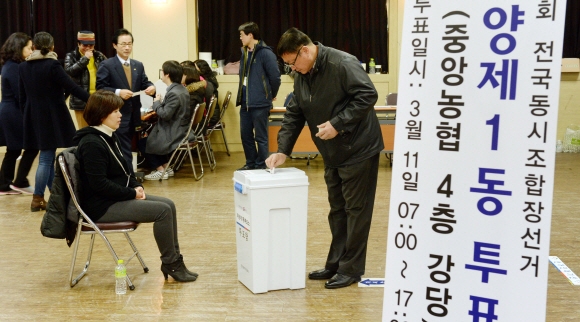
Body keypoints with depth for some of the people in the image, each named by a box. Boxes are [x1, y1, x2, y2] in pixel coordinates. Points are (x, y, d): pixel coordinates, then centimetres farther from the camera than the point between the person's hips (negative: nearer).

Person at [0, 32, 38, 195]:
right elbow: (20, 96, -19)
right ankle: (20, 182, 5)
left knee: (13, 150, 13)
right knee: (32, 146, -1)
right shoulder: (14, 68, -18)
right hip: (15, 114, -9)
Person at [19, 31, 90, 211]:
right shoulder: (52, 65, -12)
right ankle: (37, 199, 0)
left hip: (34, 119, 6)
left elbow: (22, 98, 11)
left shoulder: (23, 67, 6)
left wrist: (27, 117, 20)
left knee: (47, 157, 12)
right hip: (52, 118, -6)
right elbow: (72, 88, -13)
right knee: (46, 158, -1)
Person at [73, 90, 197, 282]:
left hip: (117, 198, 10)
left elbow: (124, 171, 20)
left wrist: (136, 186, 1)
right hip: (101, 207, -10)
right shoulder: (91, 144, -19)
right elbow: (99, 184, -23)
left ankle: (173, 260, 6)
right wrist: (132, 193, -17)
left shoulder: (110, 137, 12)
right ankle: (170, 264, -4)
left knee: (169, 205, 3)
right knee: (162, 211, -17)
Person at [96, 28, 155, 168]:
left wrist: (151, 87, -13)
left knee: (126, 150, 15)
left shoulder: (138, 65, 13)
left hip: (133, 115, 7)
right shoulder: (107, 65, -5)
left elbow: (144, 83, 10)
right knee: (124, 152, -8)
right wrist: (118, 92, -24)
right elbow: (100, 88, -11)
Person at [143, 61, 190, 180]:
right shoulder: (182, 89, 7)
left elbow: (165, 114, -25)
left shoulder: (173, 93, -24)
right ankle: (166, 167, 22)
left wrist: (156, 103, -10)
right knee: (149, 137, 25)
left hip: (173, 135, -10)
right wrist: (160, 103, 3)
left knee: (143, 143, 6)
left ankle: (161, 170, 9)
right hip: (179, 130, 10)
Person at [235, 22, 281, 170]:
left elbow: (275, 77, -12)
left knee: (260, 137, 2)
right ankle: (251, 163, 25)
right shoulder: (245, 53, 13)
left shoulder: (265, 53, -13)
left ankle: (261, 166, 12)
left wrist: (271, 96, -1)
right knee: (245, 135, 13)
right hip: (245, 103, 8)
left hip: (260, 104, -8)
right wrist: (241, 96, 13)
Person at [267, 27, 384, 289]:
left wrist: (338, 124, -25)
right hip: (333, 154, 9)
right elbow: (294, 115, 10)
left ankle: (351, 269, 8)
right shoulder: (302, 76, 7)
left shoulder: (341, 64, -19)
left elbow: (368, 95, -23)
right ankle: (335, 264, 24)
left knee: (356, 210, 0)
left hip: (358, 150, -8)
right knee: (337, 210, 14)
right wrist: (283, 150, 0)